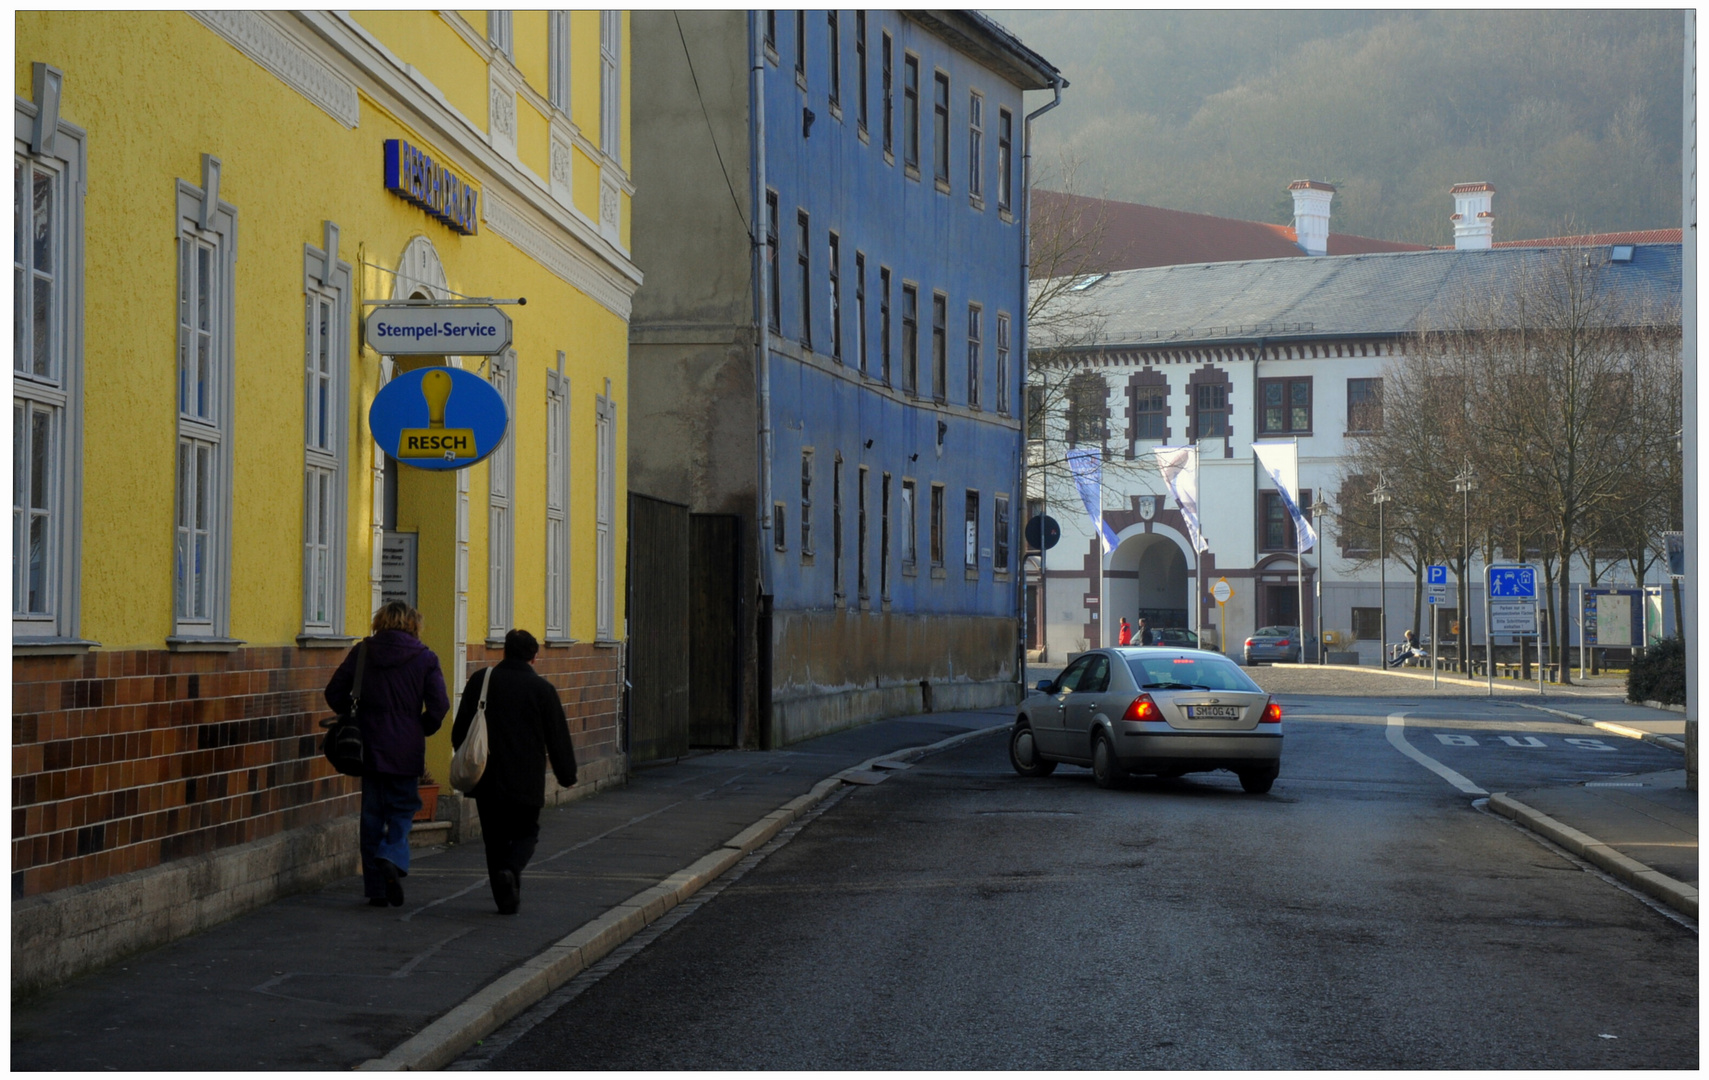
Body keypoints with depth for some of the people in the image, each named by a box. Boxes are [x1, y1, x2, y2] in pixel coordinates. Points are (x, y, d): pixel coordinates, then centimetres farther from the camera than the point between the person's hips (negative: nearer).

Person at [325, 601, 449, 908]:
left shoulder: (362, 652, 2)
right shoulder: (424, 658, -2)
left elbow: (334, 692, 2)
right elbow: (439, 704, -8)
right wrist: (422, 730, 9)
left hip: (369, 746, 1)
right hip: (406, 751, -1)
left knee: (372, 815, 8)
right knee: (402, 808, 11)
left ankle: (376, 889, 7)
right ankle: (394, 857, -18)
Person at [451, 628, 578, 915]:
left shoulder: (480, 680, 2)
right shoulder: (542, 689, -4)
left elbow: (460, 730, 7)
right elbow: (558, 738, 1)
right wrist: (567, 775, 12)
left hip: (487, 780, 2)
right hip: (526, 781, -2)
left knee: (495, 837, 11)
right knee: (526, 832, 13)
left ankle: (505, 898, 7)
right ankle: (511, 870, -16)